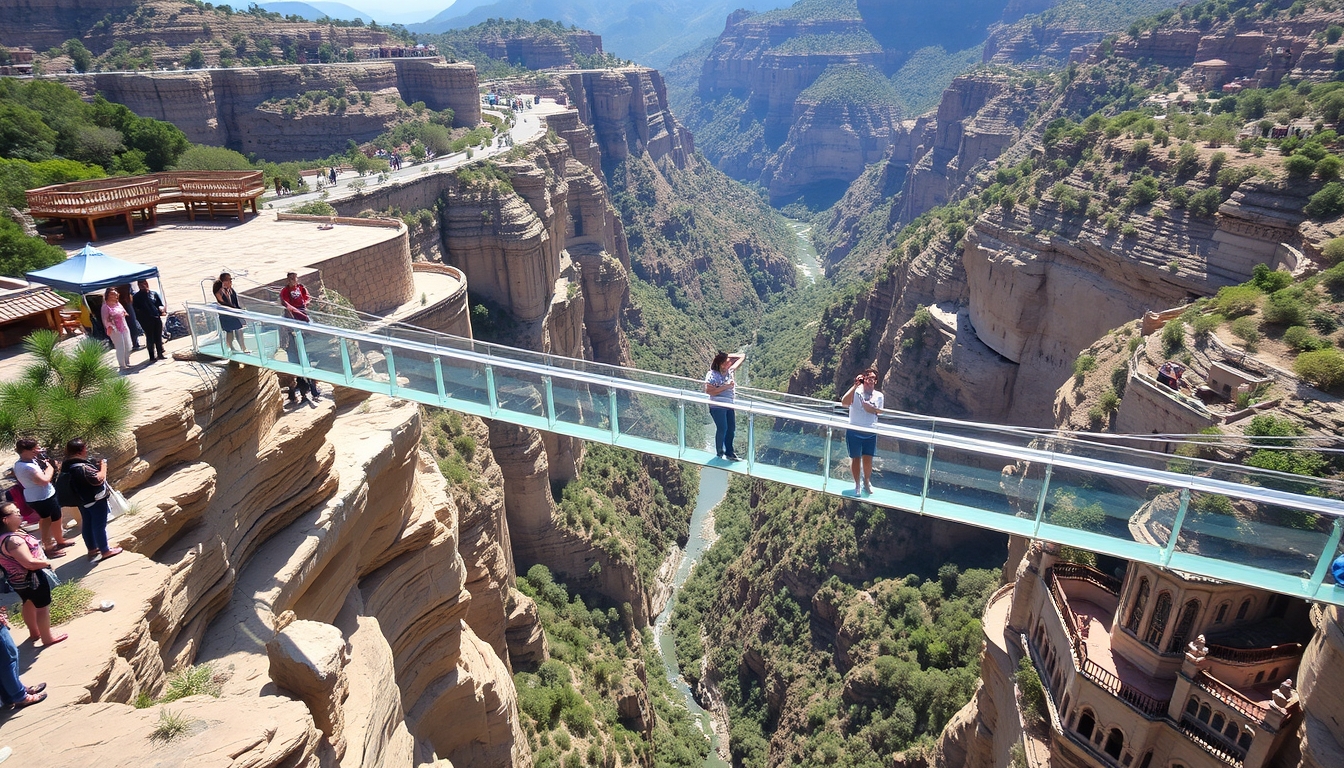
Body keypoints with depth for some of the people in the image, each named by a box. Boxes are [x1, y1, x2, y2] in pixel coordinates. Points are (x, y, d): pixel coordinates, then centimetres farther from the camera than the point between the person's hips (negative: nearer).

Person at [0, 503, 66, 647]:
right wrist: (46, 562, -18)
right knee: (42, 607, 7)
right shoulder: (12, 540, -33)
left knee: (29, 603, 27)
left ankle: (34, 632, 46)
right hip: (31, 578, -10)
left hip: (20, 579, 10)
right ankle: (47, 639, 20)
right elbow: (29, 563, -35)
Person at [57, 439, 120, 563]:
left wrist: (96, 466, 3)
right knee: (99, 525, 4)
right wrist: (103, 466, -17)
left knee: (88, 524, 21)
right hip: (95, 500, -10)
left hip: (83, 500, 10)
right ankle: (105, 551, 16)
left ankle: (92, 549, 34)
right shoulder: (82, 467, -32)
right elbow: (98, 479, -30)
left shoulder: (67, 465, -1)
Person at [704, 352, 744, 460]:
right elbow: (708, 391, -23)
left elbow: (742, 357, 13)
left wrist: (729, 356, 1)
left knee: (731, 428, 9)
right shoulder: (712, 375, -15)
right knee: (722, 429, -4)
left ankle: (729, 452, 24)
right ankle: (719, 453, 13)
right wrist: (726, 386, -23)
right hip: (717, 406, -7)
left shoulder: (730, 371, 4)